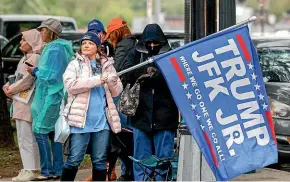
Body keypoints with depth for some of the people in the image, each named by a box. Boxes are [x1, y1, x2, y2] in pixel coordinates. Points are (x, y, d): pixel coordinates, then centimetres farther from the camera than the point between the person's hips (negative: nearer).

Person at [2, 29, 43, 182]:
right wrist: (9, 86, 1)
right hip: (20, 104, 10)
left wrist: (11, 90, -6)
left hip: (27, 104, -10)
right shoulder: (25, 59, 19)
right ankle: (28, 168, 16)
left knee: (27, 137, -9)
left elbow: (27, 81, -17)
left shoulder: (35, 58, -11)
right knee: (23, 137, 12)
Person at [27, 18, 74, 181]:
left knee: (40, 131, -6)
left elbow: (51, 75, -19)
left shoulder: (54, 49, -16)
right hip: (54, 95, 10)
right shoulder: (61, 48, 14)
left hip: (51, 96, -10)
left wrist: (36, 71, -6)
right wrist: (38, 70, 8)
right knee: (54, 132, 11)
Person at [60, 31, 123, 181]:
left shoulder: (107, 65, 13)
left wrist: (113, 82, -12)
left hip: (102, 120, 3)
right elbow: (71, 85, -13)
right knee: (74, 159, -3)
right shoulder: (75, 65, 4)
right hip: (81, 119, -3)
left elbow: (116, 92, 12)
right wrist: (98, 80, -16)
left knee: (100, 160, 7)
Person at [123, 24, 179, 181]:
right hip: (141, 113, 2)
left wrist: (156, 74, -19)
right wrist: (145, 71, -19)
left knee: (164, 157, 1)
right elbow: (128, 75, -3)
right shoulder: (136, 54, 10)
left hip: (164, 114, -2)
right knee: (141, 157, 6)